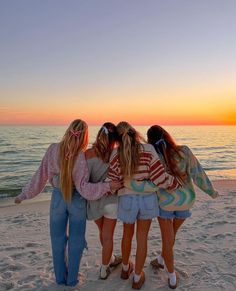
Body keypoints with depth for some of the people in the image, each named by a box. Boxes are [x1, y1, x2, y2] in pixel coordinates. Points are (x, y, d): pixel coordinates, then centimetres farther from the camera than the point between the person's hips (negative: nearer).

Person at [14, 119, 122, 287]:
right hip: (77, 200, -2)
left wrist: (24, 195, 7)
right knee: (75, 240, 16)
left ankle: (61, 278, 34)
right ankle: (72, 279, 29)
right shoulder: (82, 156, -20)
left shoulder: (53, 149, -12)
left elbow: (41, 176, -6)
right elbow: (83, 187, -20)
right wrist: (107, 187, -19)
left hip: (58, 198, 2)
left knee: (57, 239, 18)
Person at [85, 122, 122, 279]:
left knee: (103, 232, 24)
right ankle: (104, 269, 28)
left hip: (94, 199, 3)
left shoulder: (88, 154, -14)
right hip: (111, 199, -2)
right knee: (108, 236, 14)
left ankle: (111, 259, 45)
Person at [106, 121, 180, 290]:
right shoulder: (148, 149, -13)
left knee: (128, 234, 25)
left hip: (127, 199, 1)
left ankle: (125, 268, 46)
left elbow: (112, 181, -10)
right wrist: (178, 185, 0)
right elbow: (160, 178, -16)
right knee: (142, 237, 15)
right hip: (148, 198, -1)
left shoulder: (116, 154, -10)